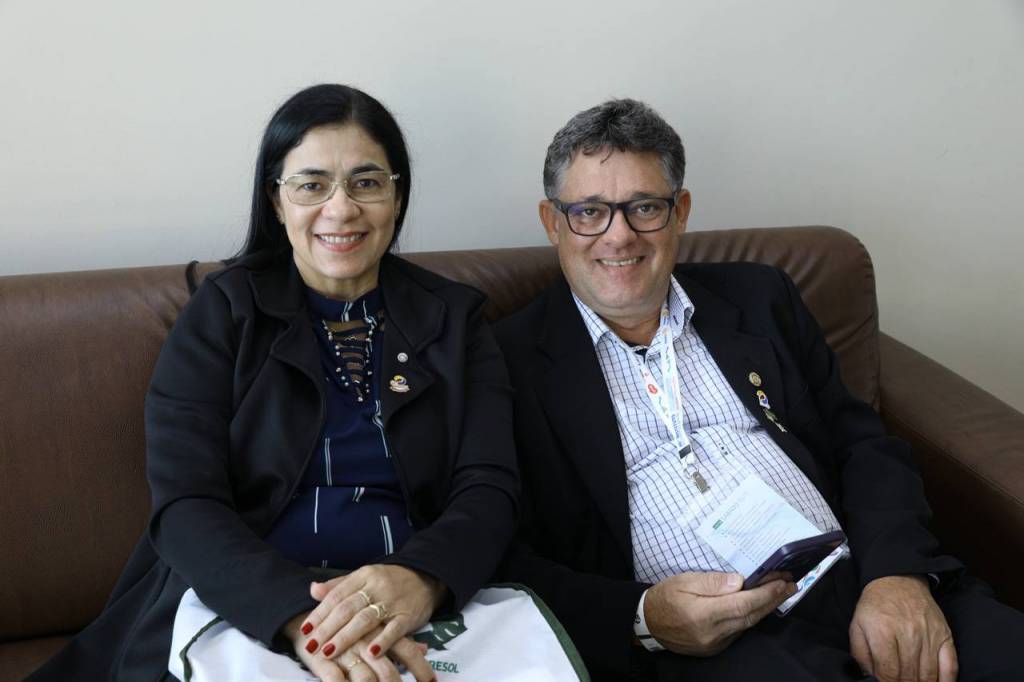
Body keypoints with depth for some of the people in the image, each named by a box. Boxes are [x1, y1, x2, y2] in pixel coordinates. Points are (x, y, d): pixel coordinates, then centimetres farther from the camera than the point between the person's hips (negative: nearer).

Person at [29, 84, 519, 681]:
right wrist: (299, 613, -25)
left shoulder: (454, 318, 10)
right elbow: (184, 507, -6)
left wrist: (421, 580, -23)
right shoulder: (220, 314, 5)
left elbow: (489, 490, 0)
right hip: (242, 620, -1)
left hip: (414, 630, 1)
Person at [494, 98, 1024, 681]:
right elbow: (510, 562, 1)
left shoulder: (760, 300, 17)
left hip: (856, 582, 4)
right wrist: (641, 618, -15)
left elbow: (866, 447, 12)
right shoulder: (513, 358, 5)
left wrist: (898, 574, -7)